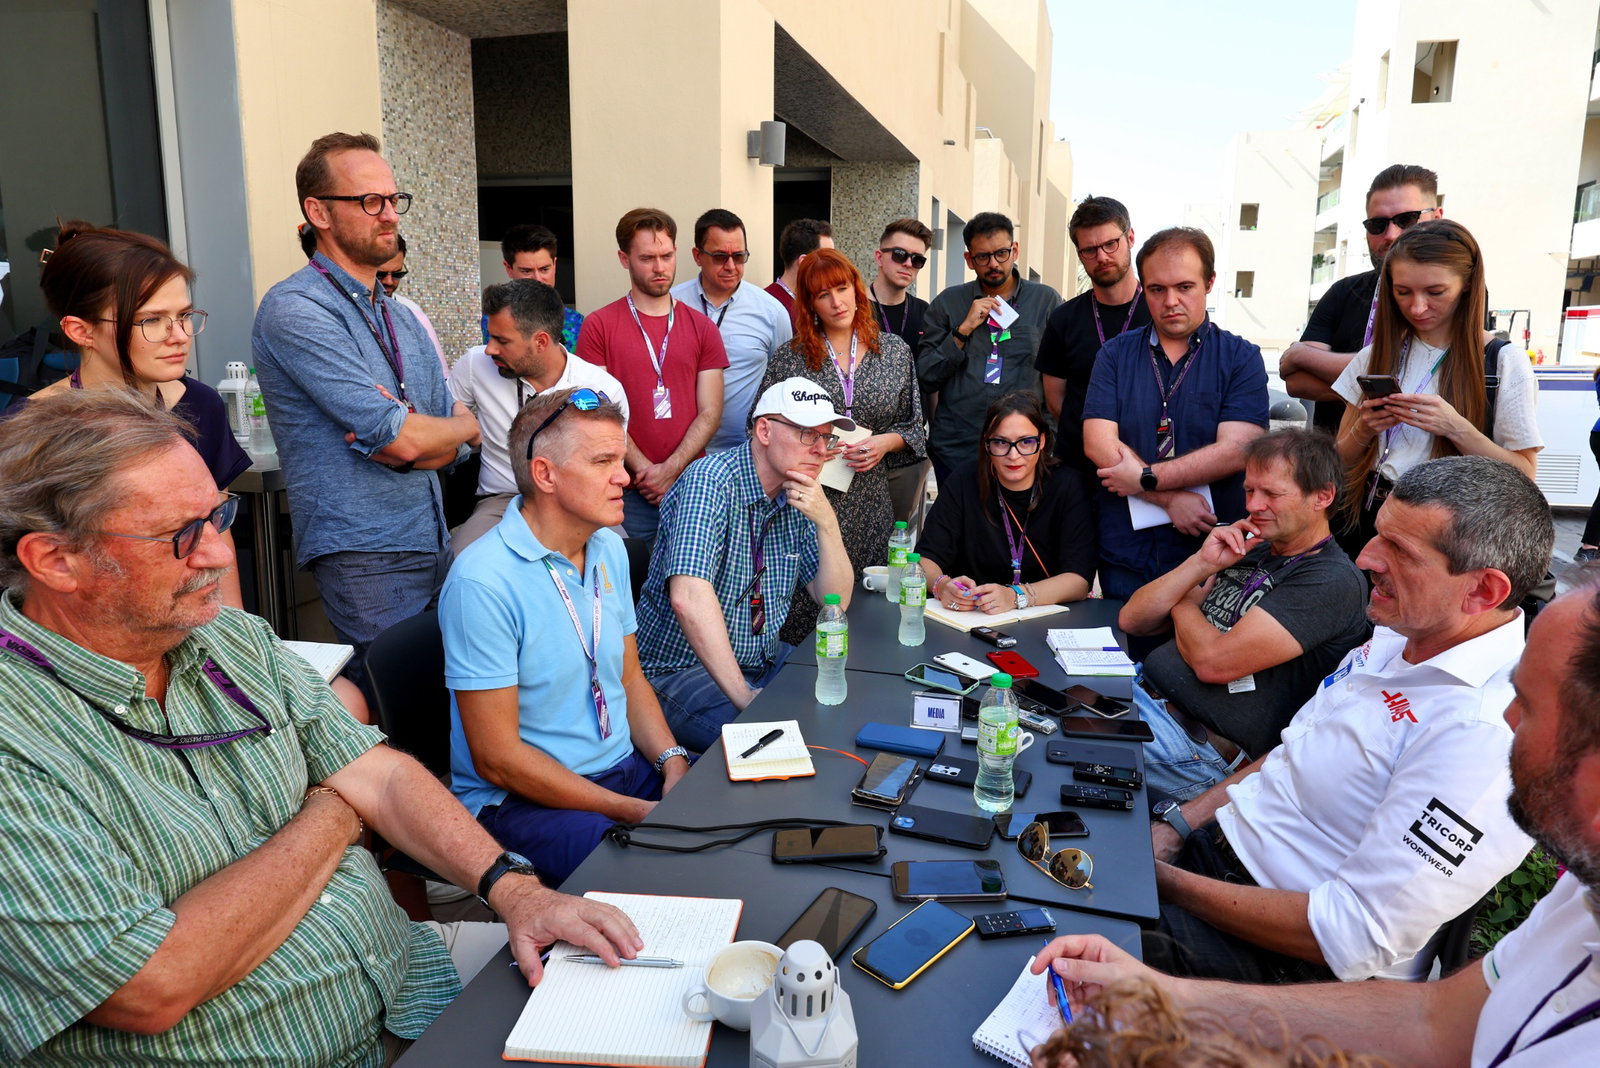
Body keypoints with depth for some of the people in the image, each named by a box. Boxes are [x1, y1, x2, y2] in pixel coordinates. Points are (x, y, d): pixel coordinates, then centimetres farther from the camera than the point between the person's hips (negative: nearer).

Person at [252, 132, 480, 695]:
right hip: (366, 556, -7)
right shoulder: (295, 310, -11)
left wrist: (399, 433, -11)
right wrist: (464, 425, 2)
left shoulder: (399, 315, 16)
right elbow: (403, 440, -18)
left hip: (434, 542, 8)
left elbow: (455, 442, 11)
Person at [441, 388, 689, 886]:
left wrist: (673, 762, -4)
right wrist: (632, 812, -18)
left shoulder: (609, 550, 7)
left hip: (626, 768, 8)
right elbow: (497, 759, -18)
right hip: (520, 799, -7)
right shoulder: (482, 581, -19)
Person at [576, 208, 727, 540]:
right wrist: (644, 471, -12)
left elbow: (710, 414, 2)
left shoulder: (702, 328, 8)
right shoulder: (599, 326, 1)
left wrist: (670, 471, -10)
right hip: (627, 492, -2)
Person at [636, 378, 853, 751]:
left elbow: (836, 601, 4)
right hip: (681, 669, -8)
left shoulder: (800, 498, 6)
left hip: (765, 661, 8)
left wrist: (826, 522, -12)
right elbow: (688, 598, -33)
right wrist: (743, 694, -32)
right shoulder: (711, 481, -19)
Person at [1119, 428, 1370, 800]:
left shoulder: (1333, 581, -9)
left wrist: (1181, 605, 2)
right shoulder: (1250, 553, 16)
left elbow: (1213, 661, -19)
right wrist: (1201, 564, -3)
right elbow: (1132, 620, 11)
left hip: (1203, 749, -8)